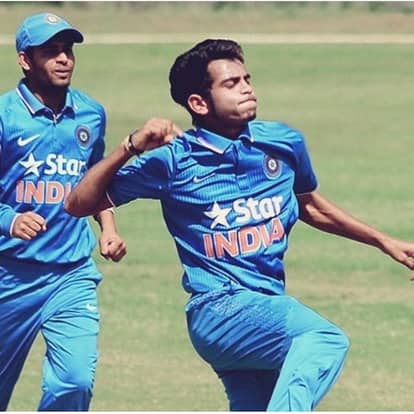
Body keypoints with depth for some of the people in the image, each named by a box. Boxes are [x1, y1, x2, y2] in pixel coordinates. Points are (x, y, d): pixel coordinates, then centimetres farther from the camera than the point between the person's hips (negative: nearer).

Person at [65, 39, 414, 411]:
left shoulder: (285, 144, 8)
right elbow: (78, 204, -1)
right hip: (219, 309, -7)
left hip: (269, 308, 7)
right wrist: (131, 148, -15)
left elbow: (311, 207, 28)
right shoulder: (174, 160, -4)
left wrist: (384, 242, 30)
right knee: (325, 340, -30)